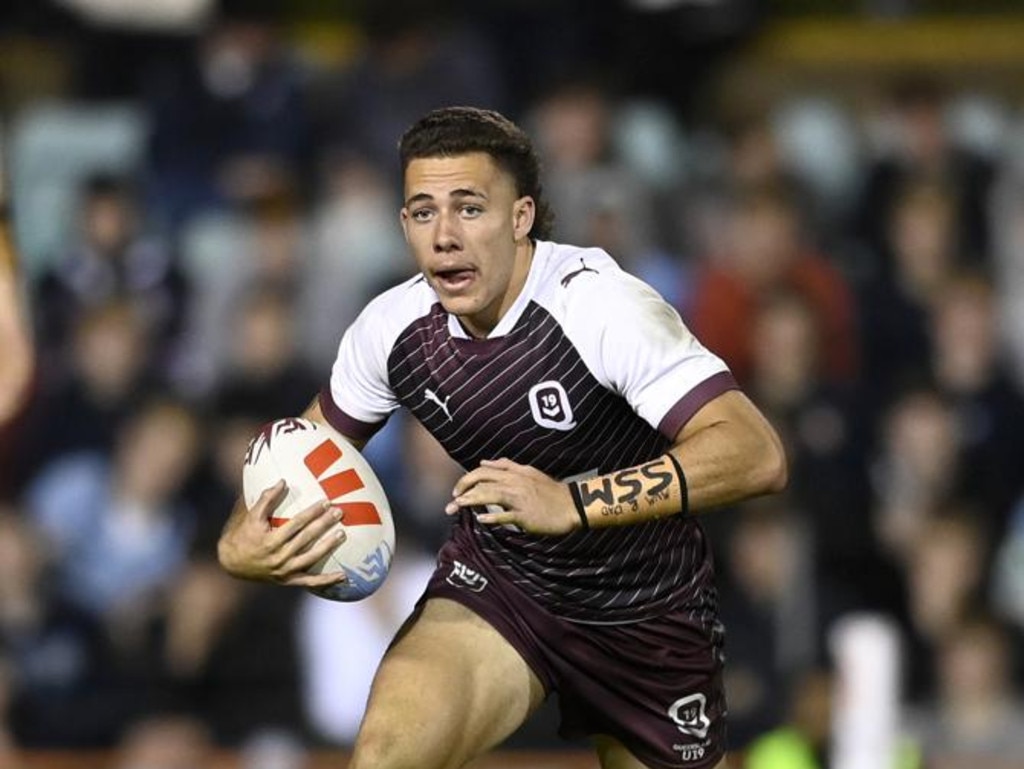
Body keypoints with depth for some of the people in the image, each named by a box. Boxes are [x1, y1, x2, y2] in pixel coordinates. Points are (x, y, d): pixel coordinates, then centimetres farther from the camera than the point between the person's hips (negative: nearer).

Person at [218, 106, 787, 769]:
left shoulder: (601, 305, -27)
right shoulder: (393, 327, -11)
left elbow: (756, 454, -37)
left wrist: (571, 503, -46)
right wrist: (240, 544, -13)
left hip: (646, 613, -2)